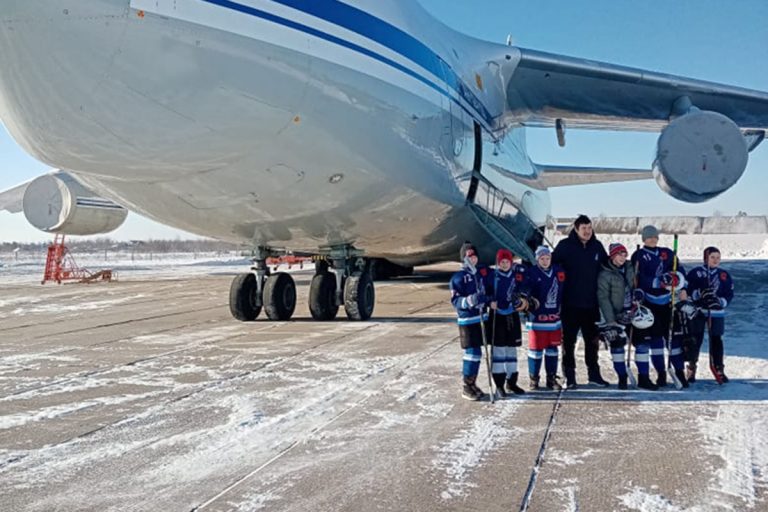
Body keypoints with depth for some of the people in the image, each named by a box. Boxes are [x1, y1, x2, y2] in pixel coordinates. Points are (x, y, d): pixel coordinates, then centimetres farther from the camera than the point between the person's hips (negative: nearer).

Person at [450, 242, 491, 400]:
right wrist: (468, 301, -30)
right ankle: (466, 387, 4)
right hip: (467, 320, -6)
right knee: (472, 352, -8)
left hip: (482, 318, 6)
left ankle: (472, 383, 24)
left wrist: (488, 299, 4)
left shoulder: (483, 271, 8)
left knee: (476, 353, 12)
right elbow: (455, 301, -14)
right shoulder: (458, 277, -9)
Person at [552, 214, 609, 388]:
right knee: (569, 341, 4)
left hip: (591, 303, 4)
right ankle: (569, 375, 13)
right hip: (570, 303, -4)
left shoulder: (597, 246, 5)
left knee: (592, 340, 14)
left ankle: (594, 373, 27)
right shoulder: (565, 245, -8)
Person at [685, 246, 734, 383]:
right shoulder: (695, 273, -1)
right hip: (697, 311, -2)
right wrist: (700, 294, -23)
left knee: (716, 340, 3)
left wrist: (720, 302, -14)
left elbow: (729, 294, 4)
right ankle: (691, 368, 14)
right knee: (695, 340, 1)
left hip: (717, 313, 2)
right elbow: (687, 291, -6)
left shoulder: (724, 275, 6)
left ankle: (718, 368, 12)